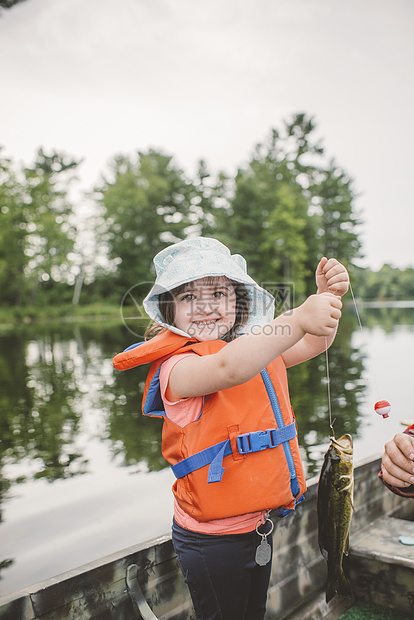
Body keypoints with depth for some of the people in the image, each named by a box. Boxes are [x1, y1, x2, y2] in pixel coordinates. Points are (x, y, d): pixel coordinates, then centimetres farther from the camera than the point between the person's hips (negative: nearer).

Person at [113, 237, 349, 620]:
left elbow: (315, 343, 11)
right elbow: (229, 368, -44)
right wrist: (299, 319, -47)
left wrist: (328, 297, -7)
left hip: (259, 524, 8)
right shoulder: (177, 365, -23)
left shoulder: (259, 347, 5)